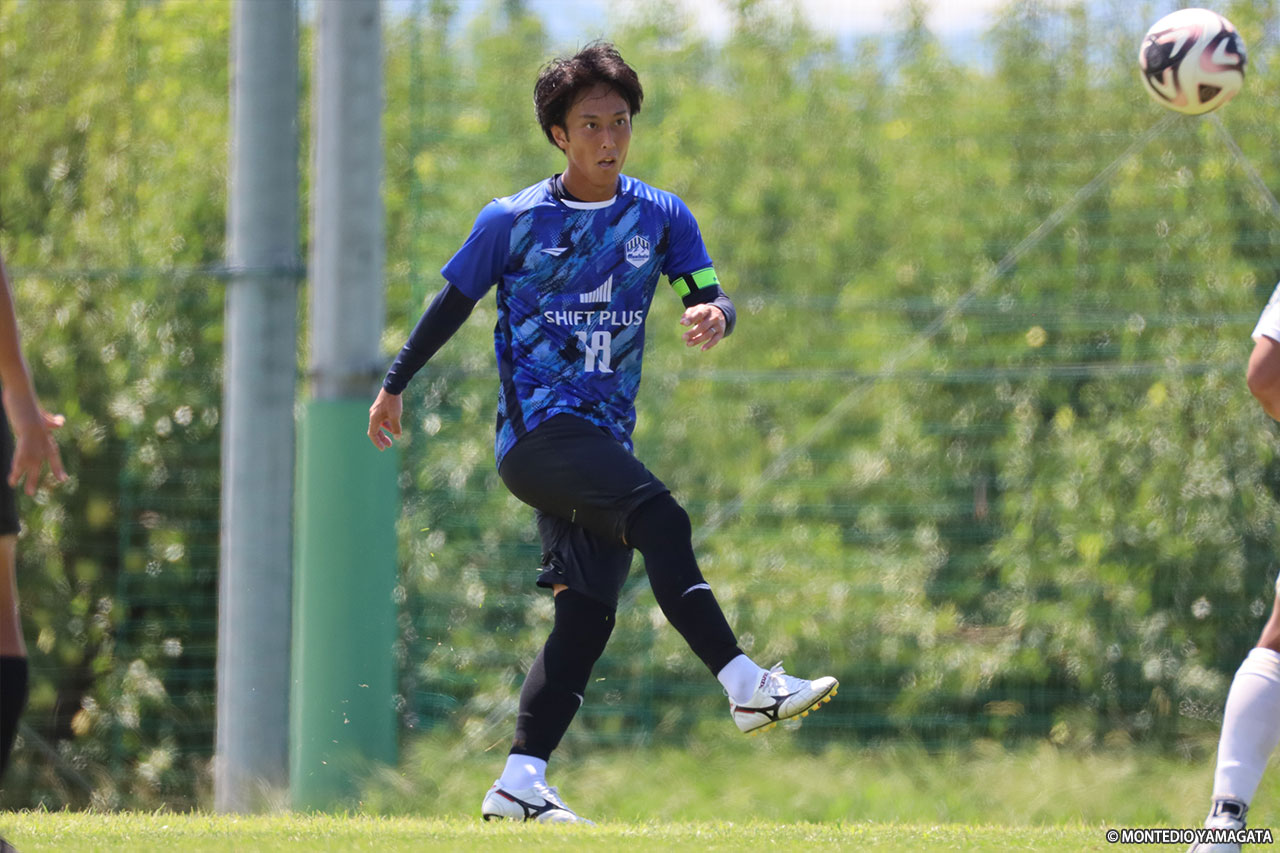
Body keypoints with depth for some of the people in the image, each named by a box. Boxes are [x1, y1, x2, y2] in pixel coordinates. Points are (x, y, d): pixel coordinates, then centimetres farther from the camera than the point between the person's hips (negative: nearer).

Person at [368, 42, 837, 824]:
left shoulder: (661, 217, 8)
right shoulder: (512, 221, 0)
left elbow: (709, 295, 4)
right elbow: (455, 303, 11)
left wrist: (714, 313, -21)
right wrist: (394, 386, 20)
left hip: (605, 436, 5)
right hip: (536, 428, -5)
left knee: (589, 614, -2)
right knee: (660, 519, -27)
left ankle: (520, 786, 1)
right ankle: (746, 685, -34)